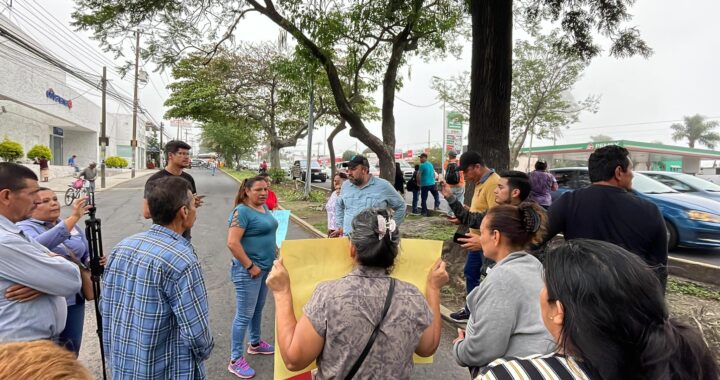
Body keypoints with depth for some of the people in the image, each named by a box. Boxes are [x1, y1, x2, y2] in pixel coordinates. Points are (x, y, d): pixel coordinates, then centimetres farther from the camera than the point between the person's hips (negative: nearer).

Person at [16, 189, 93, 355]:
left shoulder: (73, 227, 9)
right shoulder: (24, 228, -10)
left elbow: (87, 255, 18)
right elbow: (38, 245, -32)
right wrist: (73, 217, -40)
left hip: (74, 300, 5)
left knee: (72, 350, 17)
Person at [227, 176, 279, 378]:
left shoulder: (264, 207, 8)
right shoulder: (242, 211, -18)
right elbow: (232, 242, -25)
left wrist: (273, 247, 9)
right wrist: (250, 266, -21)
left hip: (266, 267, 9)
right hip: (249, 270, -9)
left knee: (258, 309, 22)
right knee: (244, 315, 0)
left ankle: (255, 343, 40)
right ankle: (235, 360, 13)